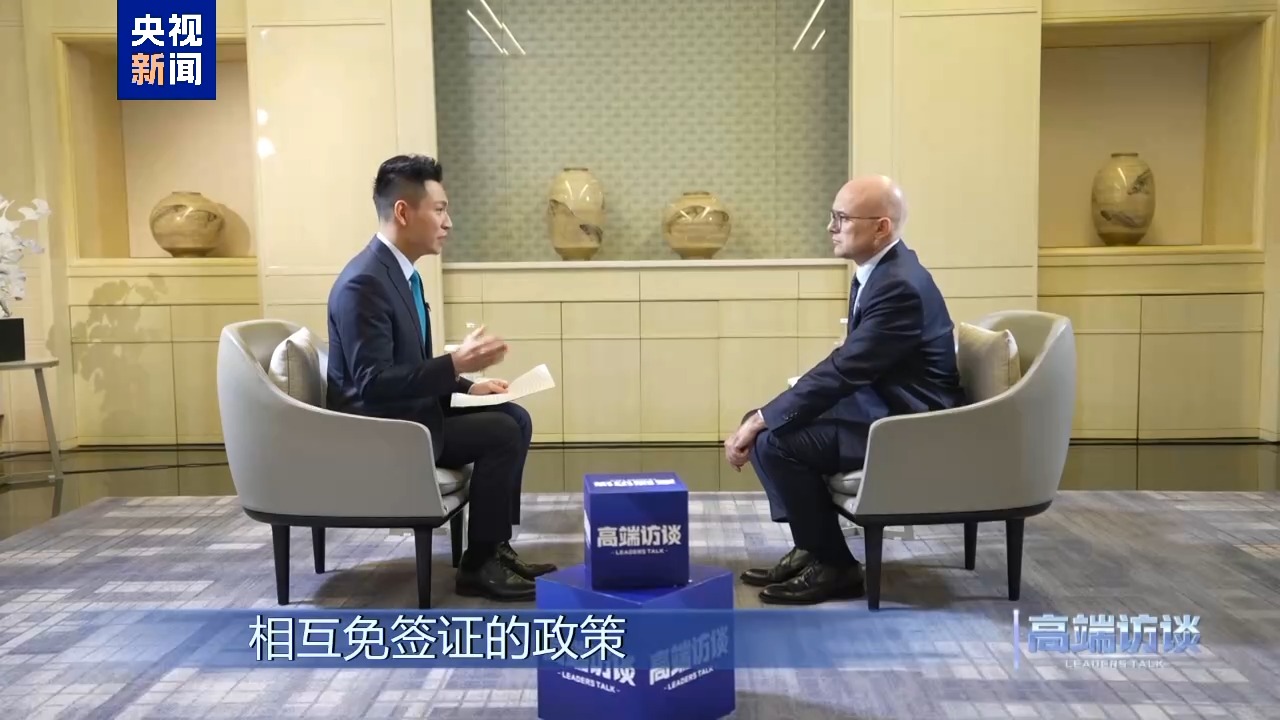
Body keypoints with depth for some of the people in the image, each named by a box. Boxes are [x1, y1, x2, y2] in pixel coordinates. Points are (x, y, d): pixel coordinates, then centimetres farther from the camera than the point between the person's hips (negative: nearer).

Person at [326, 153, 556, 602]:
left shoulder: (401, 272, 9)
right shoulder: (363, 282, -22)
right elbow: (373, 383, -27)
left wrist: (466, 386, 5)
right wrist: (456, 364, -30)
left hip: (404, 413, 10)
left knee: (515, 418, 5)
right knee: (502, 433, -17)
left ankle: (496, 547, 10)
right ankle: (478, 565, -4)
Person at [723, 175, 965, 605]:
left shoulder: (900, 286, -23)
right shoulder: (877, 271, 7)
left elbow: (842, 370, -26)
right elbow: (847, 366, 11)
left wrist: (762, 422, -20)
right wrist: (760, 419, 3)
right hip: (880, 402, 10)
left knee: (776, 440, -20)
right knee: (761, 426, 4)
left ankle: (835, 566, -3)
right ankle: (811, 549, 12)